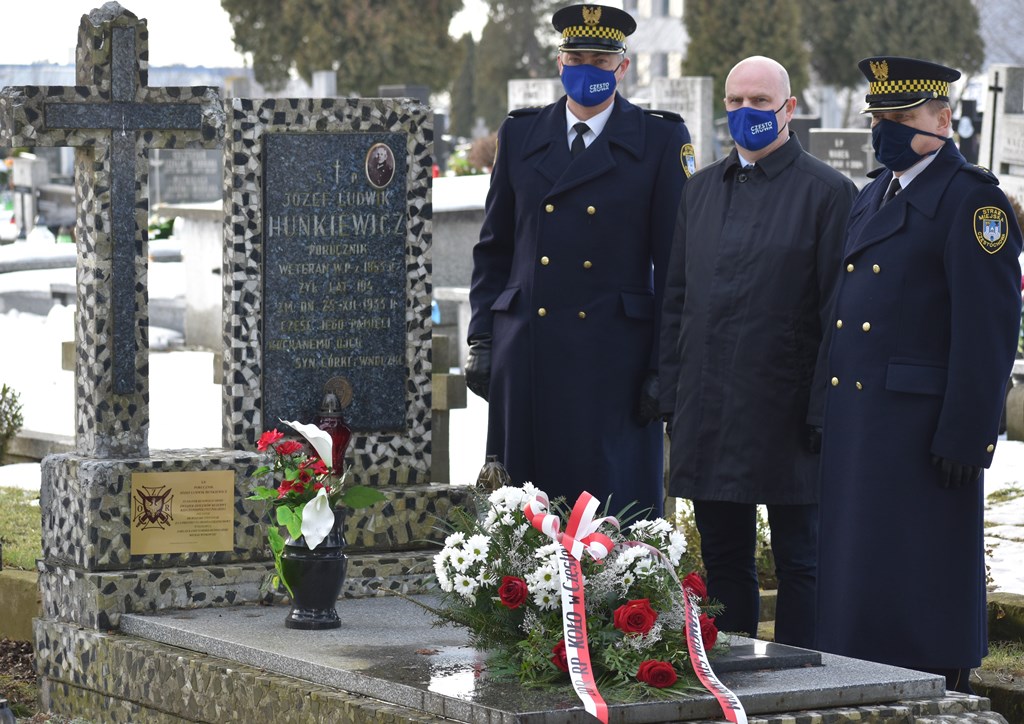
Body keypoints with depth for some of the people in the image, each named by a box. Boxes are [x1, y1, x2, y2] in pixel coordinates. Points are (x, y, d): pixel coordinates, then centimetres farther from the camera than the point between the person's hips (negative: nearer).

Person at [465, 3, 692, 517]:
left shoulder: (662, 140, 2)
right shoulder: (520, 136, 11)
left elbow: (676, 263, 0)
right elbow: (493, 248, 14)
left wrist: (664, 365, -5)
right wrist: (481, 339, 6)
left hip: (615, 355, -3)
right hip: (526, 355, 3)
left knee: (616, 504, -3)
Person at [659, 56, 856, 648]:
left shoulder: (829, 192, -4)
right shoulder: (701, 189, 13)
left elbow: (840, 312, -7)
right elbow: (676, 300, 16)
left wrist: (823, 413, -12)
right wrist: (673, 397, 9)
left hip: (787, 415, -5)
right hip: (709, 415, 5)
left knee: (799, 564, 3)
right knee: (722, 560, 11)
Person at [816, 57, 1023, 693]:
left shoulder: (971, 199, -10)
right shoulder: (874, 198, 18)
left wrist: (965, 436, -19)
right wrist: (832, 419, 16)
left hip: (923, 428, -8)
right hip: (858, 427, 8)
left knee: (925, 583, -3)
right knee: (858, 574, 11)